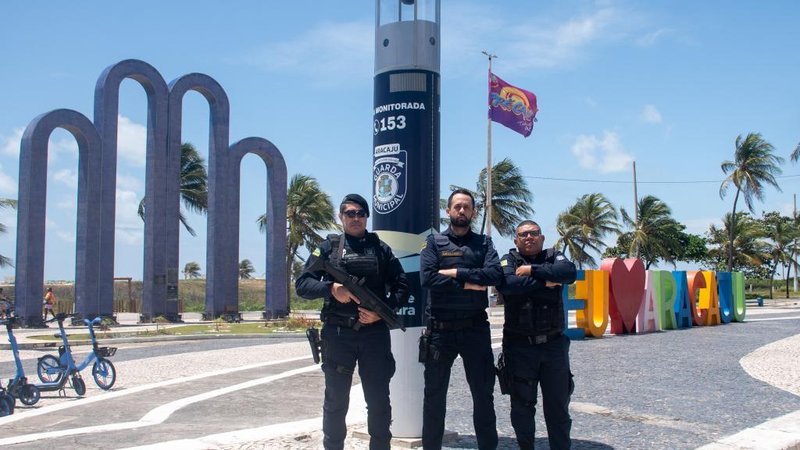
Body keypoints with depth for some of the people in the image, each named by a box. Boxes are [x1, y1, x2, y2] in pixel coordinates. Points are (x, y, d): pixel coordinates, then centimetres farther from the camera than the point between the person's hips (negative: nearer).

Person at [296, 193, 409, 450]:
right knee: (336, 401, 7)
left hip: (375, 333, 1)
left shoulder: (381, 248, 9)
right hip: (337, 334, -1)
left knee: (379, 400, 7)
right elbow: (302, 285, 1)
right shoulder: (328, 247, 7)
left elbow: (402, 287, 6)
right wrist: (331, 288, -18)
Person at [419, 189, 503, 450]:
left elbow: (495, 274, -11)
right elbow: (427, 278, -12)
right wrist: (469, 284, -13)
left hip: (476, 328, 1)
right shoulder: (434, 242, 5)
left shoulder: (483, 243, 9)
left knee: (484, 393, 8)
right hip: (440, 329, -1)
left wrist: (455, 273, -13)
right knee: (434, 394, 7)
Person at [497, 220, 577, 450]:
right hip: (519, 346, -1)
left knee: (558, 405, 6)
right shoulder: (509, 260, 3)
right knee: (522, 404, 7)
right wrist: (546, 282, -13)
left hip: (553, 343, 1)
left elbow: (569, 271, -14)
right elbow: (507, 284, -19)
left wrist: (532, 270, -14)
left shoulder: (553, 257, 8)